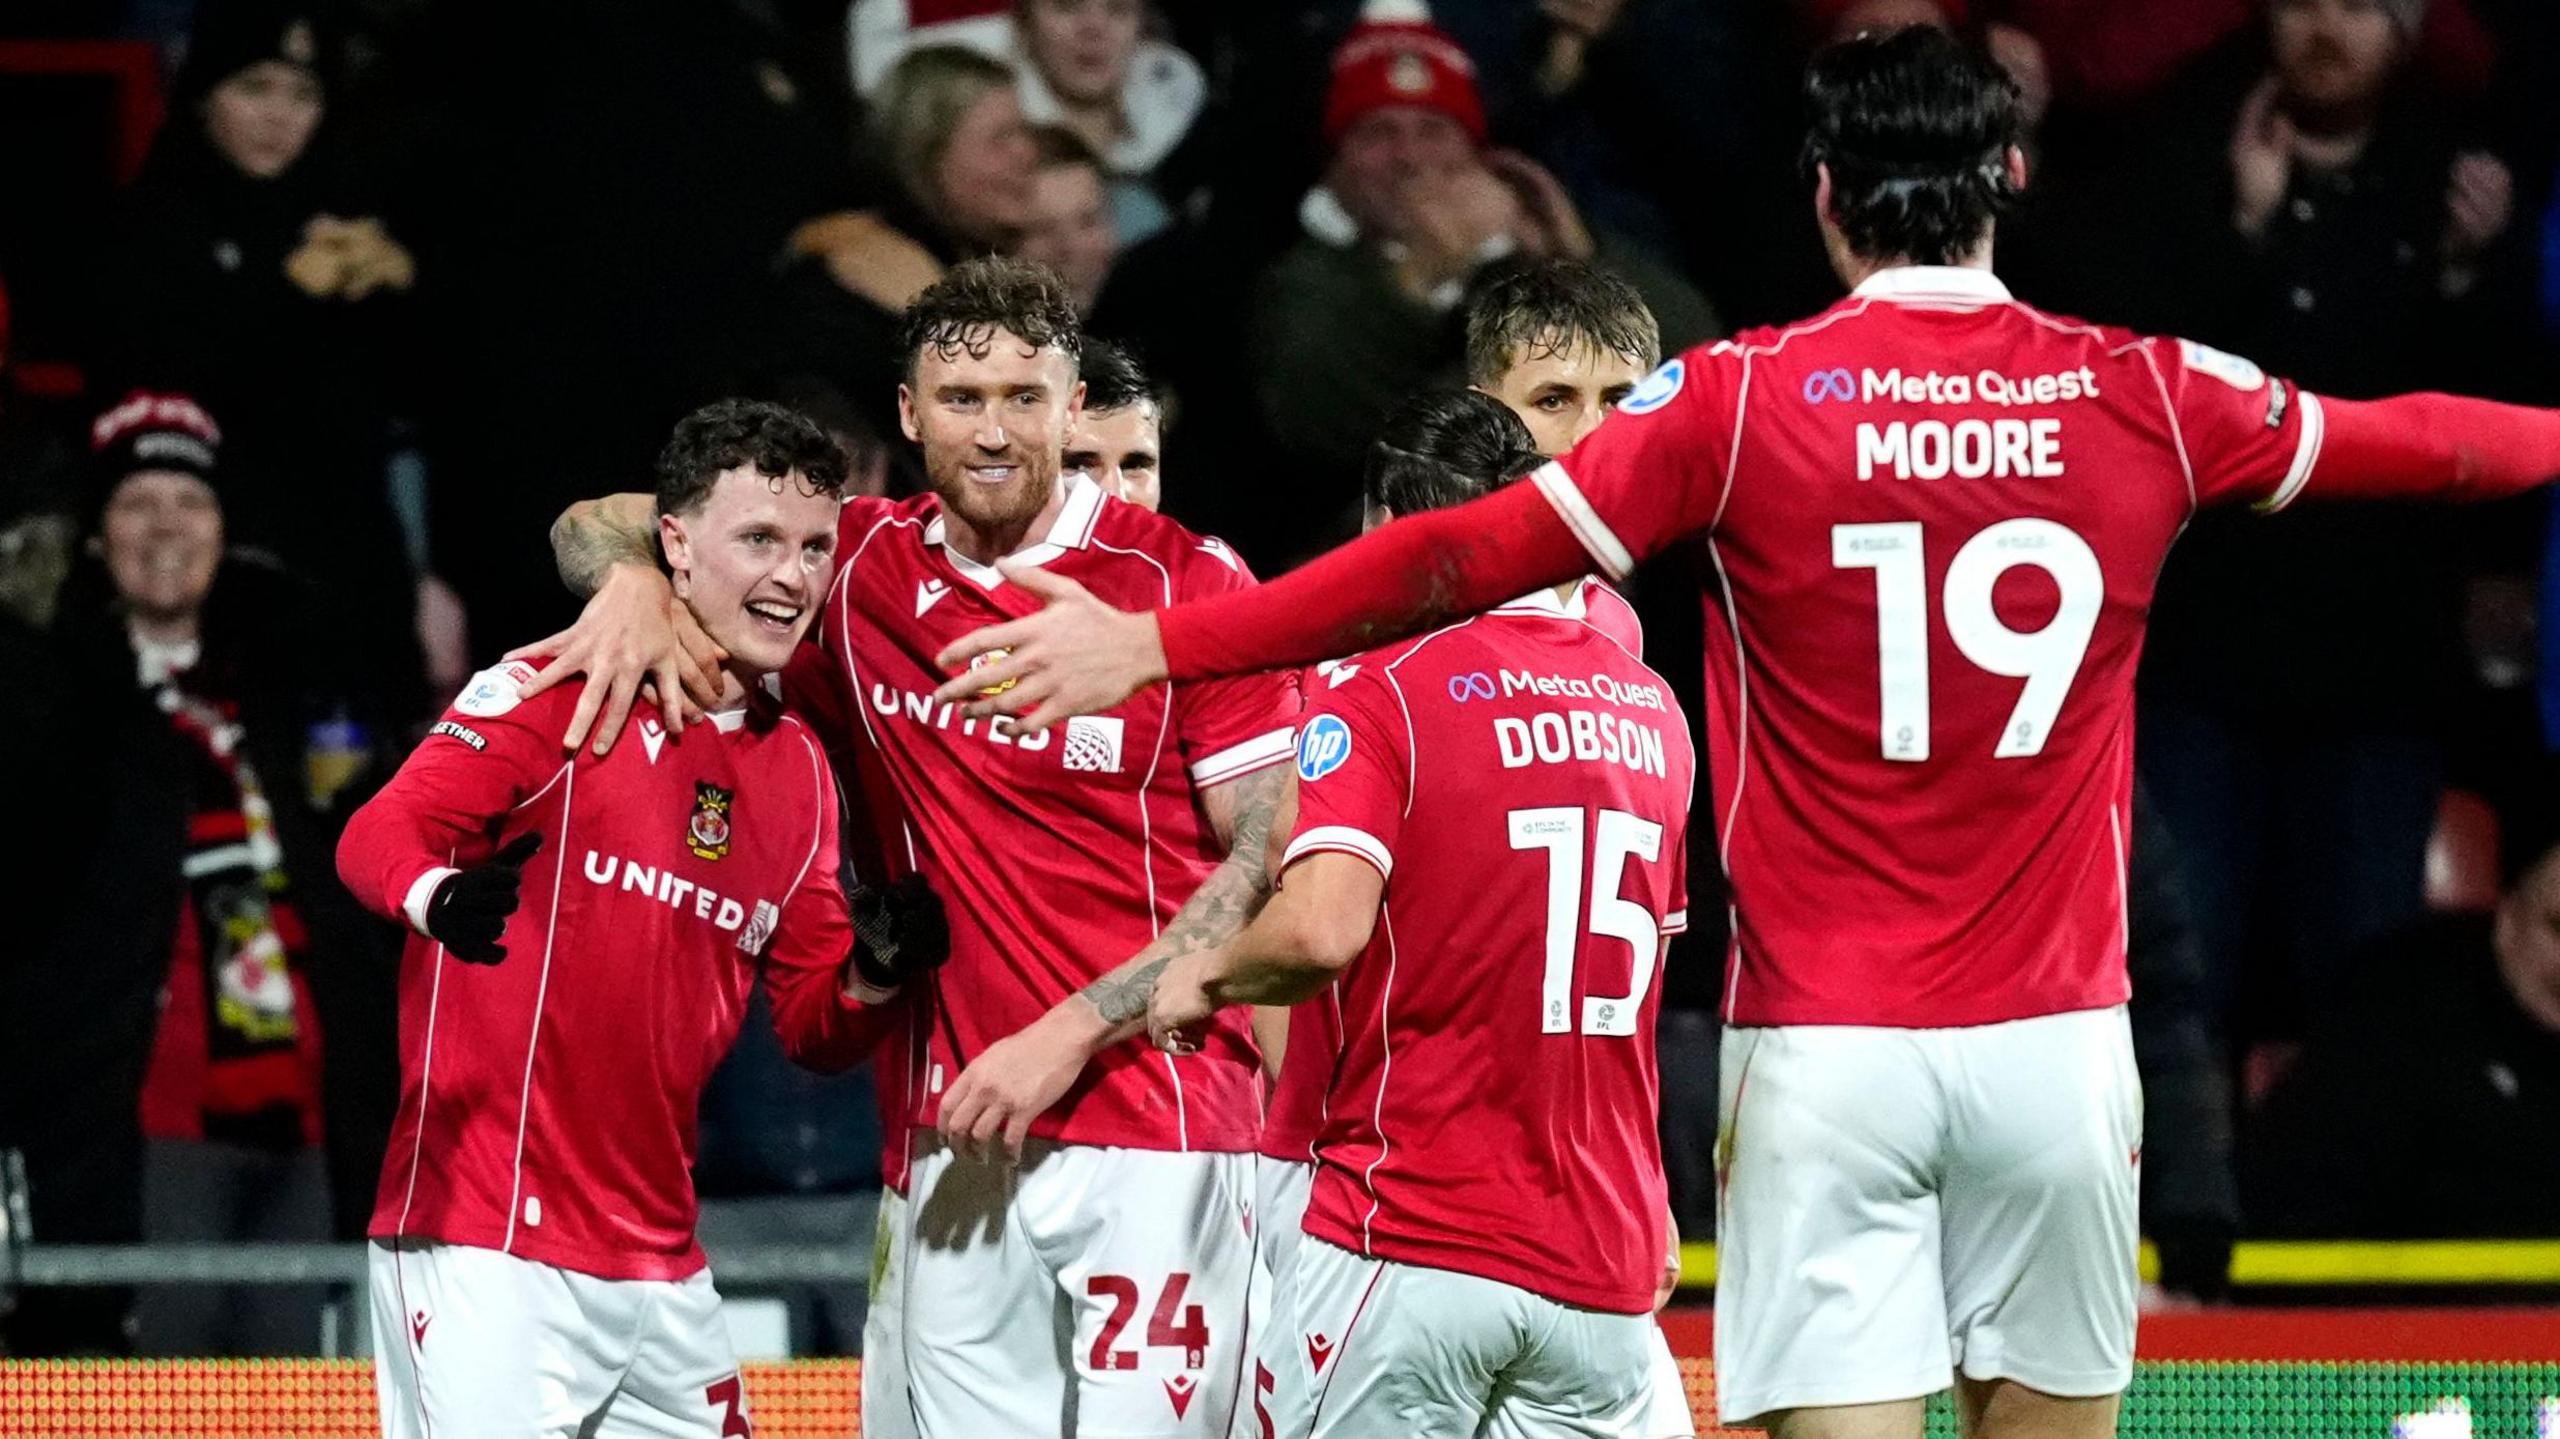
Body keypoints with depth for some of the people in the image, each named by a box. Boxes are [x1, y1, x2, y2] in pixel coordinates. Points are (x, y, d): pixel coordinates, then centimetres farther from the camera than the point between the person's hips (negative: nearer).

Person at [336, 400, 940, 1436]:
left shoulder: (800, 770, 15)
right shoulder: (564, 692, -5)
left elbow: (815, 1030, 18)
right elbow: (379, 836, -15)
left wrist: (869, 979, -5)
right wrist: (438, 897, -38)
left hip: (660, 1268, 7)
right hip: (486, 1247, -7)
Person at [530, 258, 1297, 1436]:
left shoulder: (1190, 586, -4)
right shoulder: (862, 569, 9)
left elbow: (1274, 864, -5)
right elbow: (601, 524, 19)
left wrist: (1073, 1031, -12)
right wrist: (631, 580, -7)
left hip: (1159, 1131, -4)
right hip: (955, 1140, 4)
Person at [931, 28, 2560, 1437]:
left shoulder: (1742, 400, -5)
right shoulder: (2146, 397, 3)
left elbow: (1459, 557, -8)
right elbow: (2401, 443, 21)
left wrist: (1155, 642, -4)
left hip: (1826, 1049, -2)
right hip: (2055, 1045, 2)